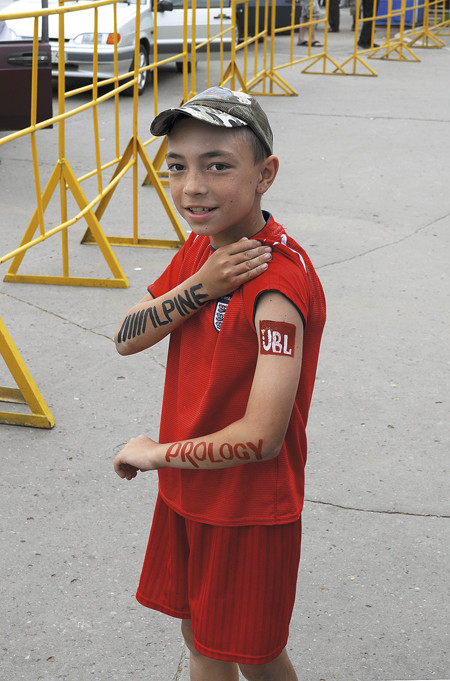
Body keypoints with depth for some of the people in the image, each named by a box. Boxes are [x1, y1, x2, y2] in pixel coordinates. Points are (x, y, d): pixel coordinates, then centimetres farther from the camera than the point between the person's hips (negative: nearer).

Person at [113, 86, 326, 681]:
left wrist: (154, 453, -16)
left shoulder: (278, 283, -29)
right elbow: (127, 339, -5)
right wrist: (199, 287, -23)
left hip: (249, 512, -7)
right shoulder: (200, 248, -2)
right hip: (185, 495, 7)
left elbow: (260, 438, -31)